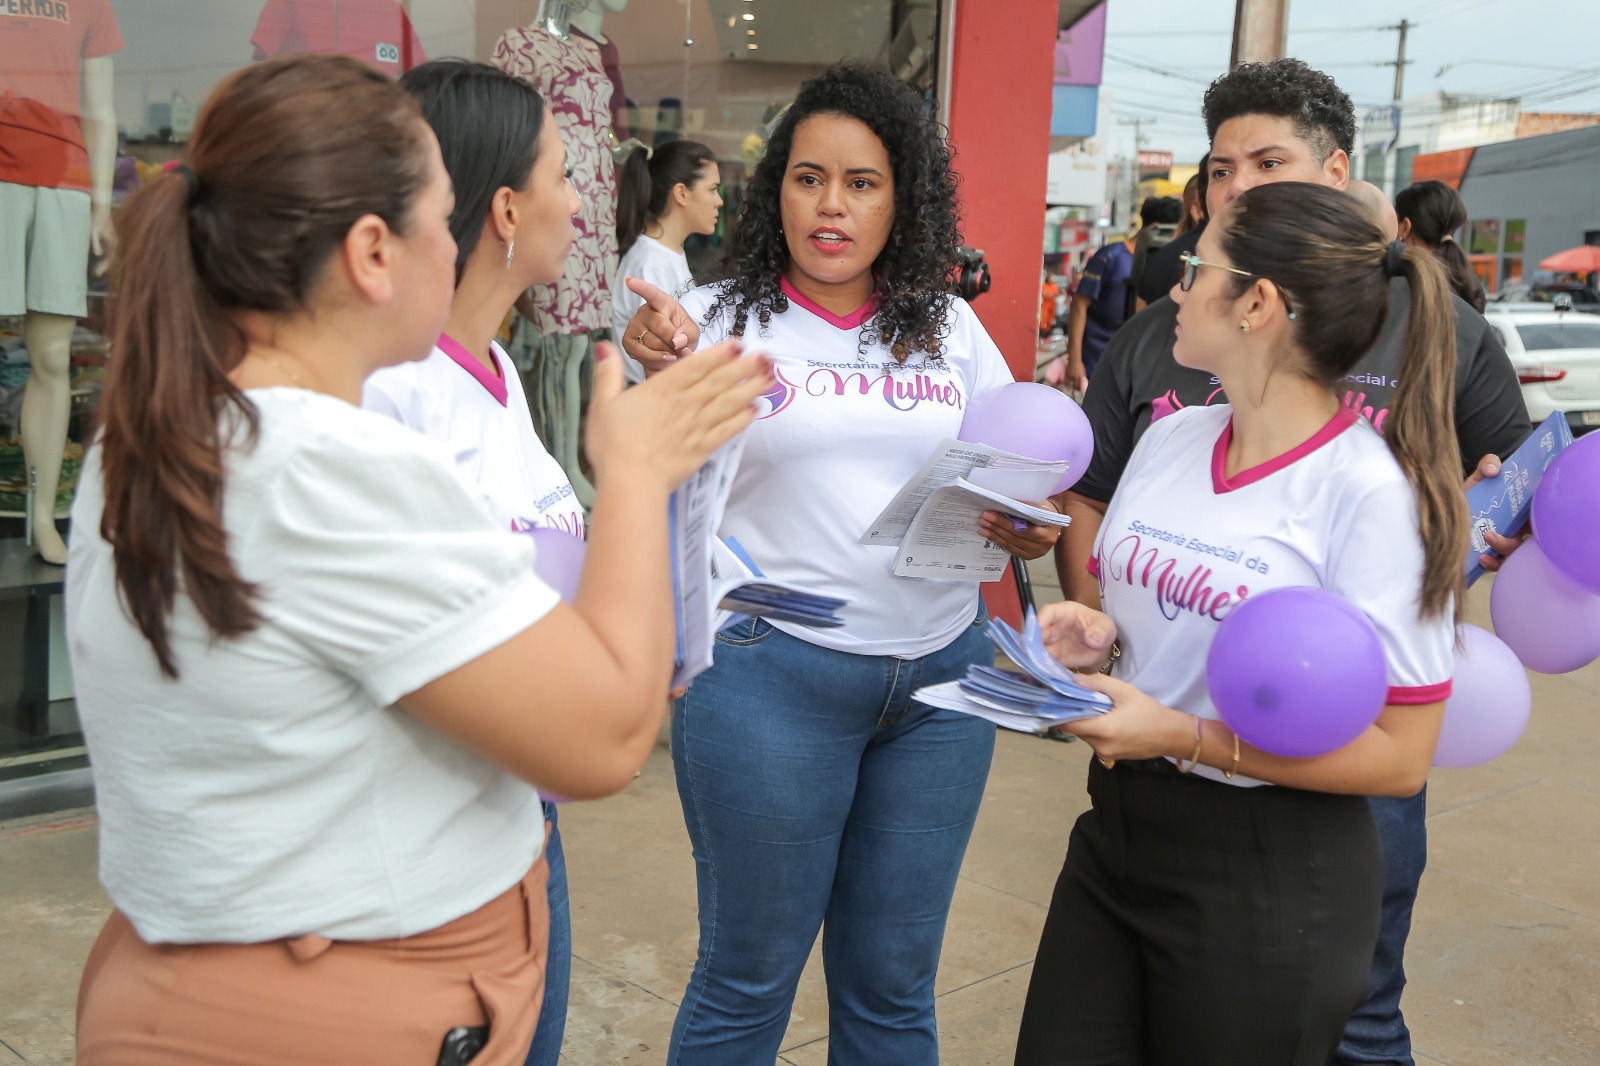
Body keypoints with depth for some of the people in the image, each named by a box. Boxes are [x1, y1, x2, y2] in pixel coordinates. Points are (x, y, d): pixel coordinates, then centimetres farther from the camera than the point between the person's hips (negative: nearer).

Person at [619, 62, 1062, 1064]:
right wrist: (657, 381, -22)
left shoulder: (949, 325, 8)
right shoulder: (720, 318, -2)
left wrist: (1031, 528, -11)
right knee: (748, 980, 9)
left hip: (942, 675, 4)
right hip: (769, 672, -3)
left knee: (894, 985, 15)